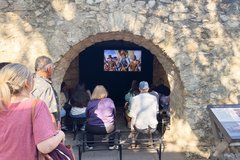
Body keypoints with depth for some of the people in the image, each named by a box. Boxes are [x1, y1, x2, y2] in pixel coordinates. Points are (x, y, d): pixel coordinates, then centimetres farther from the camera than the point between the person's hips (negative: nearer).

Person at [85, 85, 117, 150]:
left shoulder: (90, 103, -1)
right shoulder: (109, 101, 1)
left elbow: (87, 116, 10)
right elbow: (114, 114, 11)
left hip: (93, 129, 0)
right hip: (108, 128, 1)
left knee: (87, 125, 33)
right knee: (113, 126, 34)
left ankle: (90, 145, 30)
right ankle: (111, 145, 29)